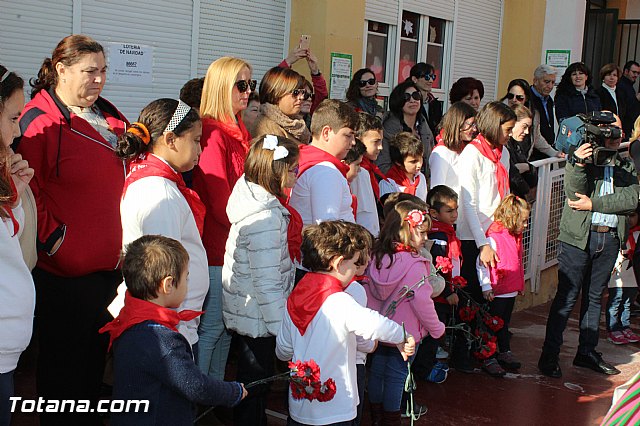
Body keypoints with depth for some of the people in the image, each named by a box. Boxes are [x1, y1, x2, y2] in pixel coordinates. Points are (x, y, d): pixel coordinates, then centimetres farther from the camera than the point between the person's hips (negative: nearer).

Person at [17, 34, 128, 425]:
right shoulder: (39, 121, -13)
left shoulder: (111, 118, 11)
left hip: (111, 265, 7)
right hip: (64, 272, -7)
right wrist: (54, 239, -16)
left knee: (97, 354, 20)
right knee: (64, 362, 8)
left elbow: (125, 180, 23)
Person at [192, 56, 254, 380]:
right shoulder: (213, 133, -16)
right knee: (211, 326, -1)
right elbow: (219, 201, -19)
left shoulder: (238, 132, 13)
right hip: (216, 245, -9)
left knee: (227, 326, 16)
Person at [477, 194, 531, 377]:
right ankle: (488, 359, 10)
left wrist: (520, 284, 22)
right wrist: (486, 287, -21)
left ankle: (504, 352, 33)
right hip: (497, 292, -8)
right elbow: (481, 263, -20)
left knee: (504, 324, 21)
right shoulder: (494, 237, -20)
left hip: (511, 291, 8)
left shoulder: (516, 236, 8)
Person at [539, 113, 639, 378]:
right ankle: (549, 356, 1)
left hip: (610, 239, 5)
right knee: (567, 297, -4)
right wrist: (578, 164, -31)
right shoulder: (581, 156, 0)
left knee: (594, 297, 14)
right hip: (579, 237, -5)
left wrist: (594, 204, -12)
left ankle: (587, 352, 24)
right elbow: (574, 193, -14)